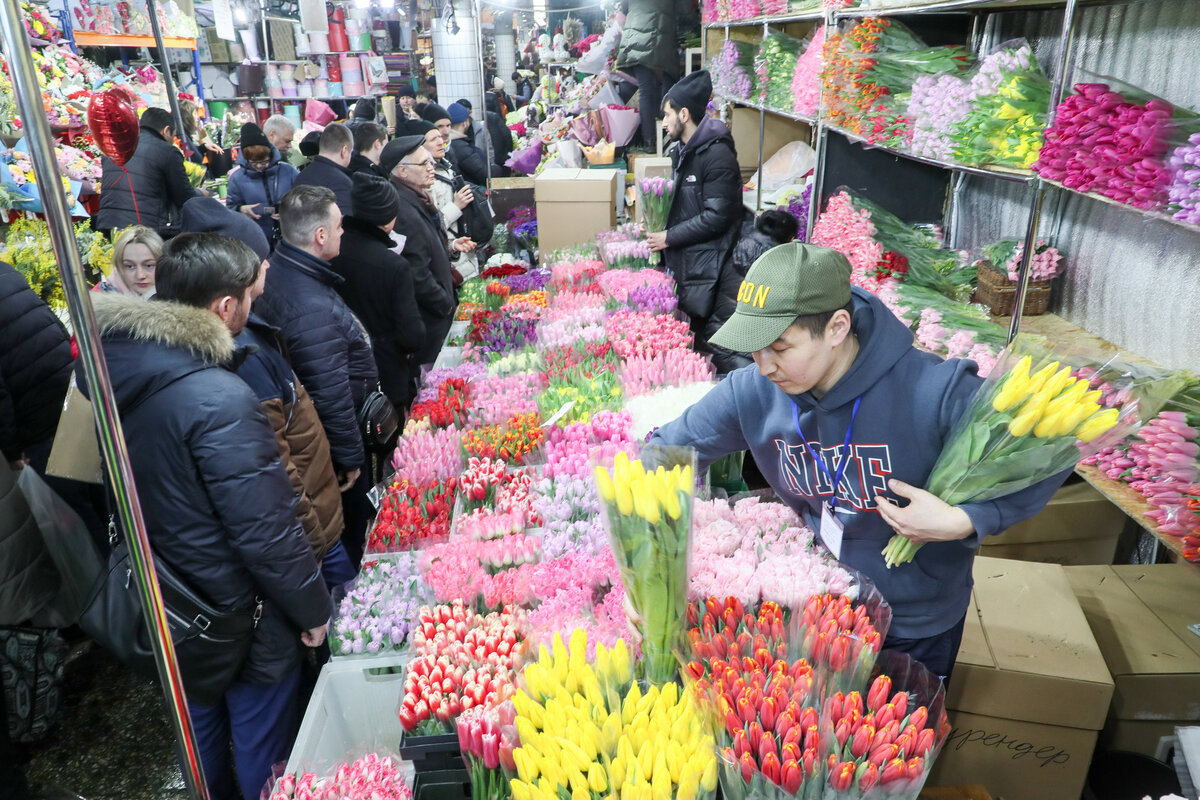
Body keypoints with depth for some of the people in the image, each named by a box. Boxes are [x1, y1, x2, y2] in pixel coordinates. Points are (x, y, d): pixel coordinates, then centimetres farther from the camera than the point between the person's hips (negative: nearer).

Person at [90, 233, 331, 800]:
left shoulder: (118, 367, -6)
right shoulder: (220, 400, -31)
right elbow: (266, 531, -27)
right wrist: (313, 608, -12)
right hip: (237, 614, -8)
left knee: (201, 726, 29)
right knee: (261, 745, 16)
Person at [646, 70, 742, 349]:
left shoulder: (717, 154, -14)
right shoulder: (681, 150, 15)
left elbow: (717, 217, -19)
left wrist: (669, 237, -14)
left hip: (702, 262, -9)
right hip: (677, 258, 9)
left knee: (694, 329, -5)